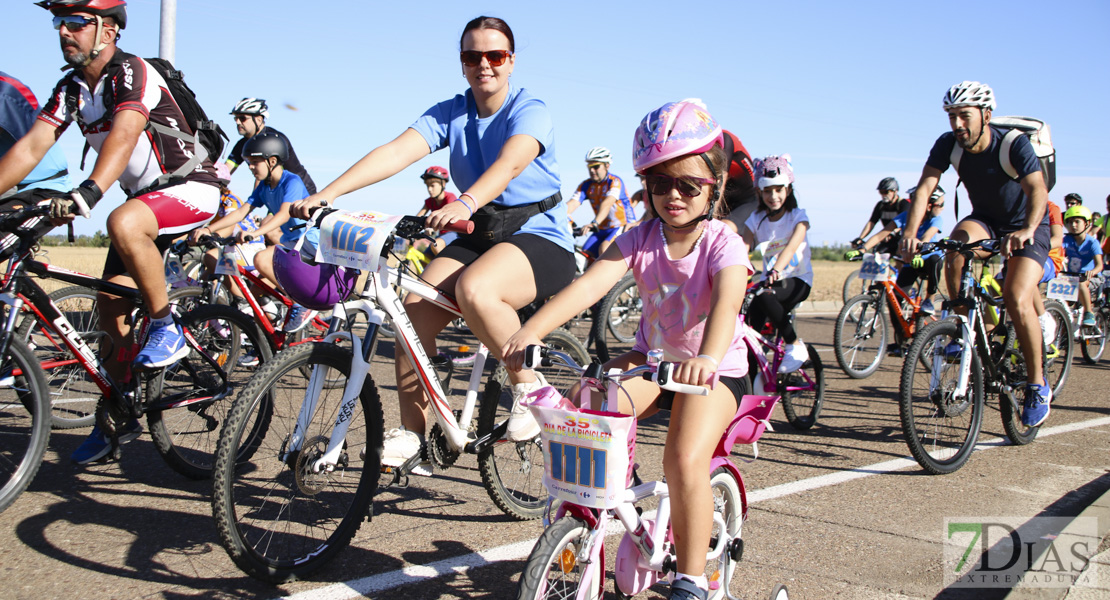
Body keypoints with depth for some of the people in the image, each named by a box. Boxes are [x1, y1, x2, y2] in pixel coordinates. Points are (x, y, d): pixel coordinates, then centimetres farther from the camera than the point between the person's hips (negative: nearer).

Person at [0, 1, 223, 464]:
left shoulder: (132, 73, -19)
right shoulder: (71, 89, 4)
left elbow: (124, 135, -37)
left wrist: (86, 192, -51)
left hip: (192, 187, -8)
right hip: (145, 195, 8)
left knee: (123, 223, -39)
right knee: (110, 308, 4)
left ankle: (167, 328, -19)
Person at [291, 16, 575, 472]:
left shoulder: (530, 110, -10)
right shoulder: (449, 114, 4)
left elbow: (509, 164, -32)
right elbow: (395, 152, -12)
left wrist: (465, 203, -52)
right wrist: (327, 193, -26)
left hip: (539, 237, -5)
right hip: (479, 236, 6)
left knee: (474, 289, -36)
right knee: (415, 307, -18)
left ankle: (528, 387, -14)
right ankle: (411, 434, -5)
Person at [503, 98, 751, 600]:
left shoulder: (723, 244, -16)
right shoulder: (639, 239, -6)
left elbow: (726, 303, -36)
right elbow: (592, 282, -22)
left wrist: (708, 358, -58)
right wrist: (533, 328, -38)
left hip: (714, 369, -4)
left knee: (685, 461, -26)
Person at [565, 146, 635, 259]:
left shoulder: (615, 182, -16)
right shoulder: (586, 185, 0)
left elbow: (607, 203, -34)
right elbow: (572, 204, -14)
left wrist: (595, 223, -50)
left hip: (623, 226, -6)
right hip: (602, 229, 6)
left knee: (603, 249, -31)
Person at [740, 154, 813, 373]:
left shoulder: (798, 216, -7)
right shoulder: (756, 219, 3)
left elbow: (791, 246, -27)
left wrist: (776, 270, -47)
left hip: (798, 281, -4)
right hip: (770, 281, 4)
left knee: (764, 296, -35)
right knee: (752, 325, -23)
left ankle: (795, 346, -19)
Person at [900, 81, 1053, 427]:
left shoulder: (1014, 144, -25)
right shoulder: (948, 145, -15)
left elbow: (1037, 189, -38)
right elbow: (924, 187, -24)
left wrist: (1027, 230, -58)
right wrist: (910, 233, -40)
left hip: (1026, 227, -4)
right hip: (985, 220, 4)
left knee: (1017, 299, -22)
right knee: (958, 242, -32)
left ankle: (1038, 385, -3)